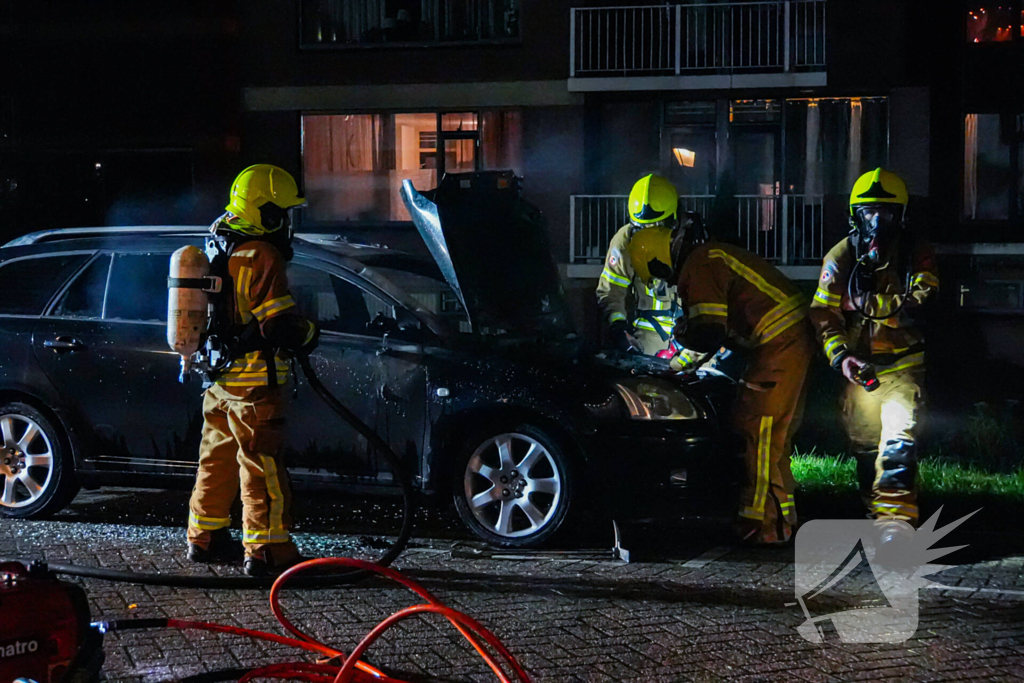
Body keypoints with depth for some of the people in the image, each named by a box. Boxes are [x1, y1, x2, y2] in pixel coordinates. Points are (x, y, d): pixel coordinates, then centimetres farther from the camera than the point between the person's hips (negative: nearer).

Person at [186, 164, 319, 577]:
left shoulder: (220, 250, 13)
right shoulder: (259, 256, -17)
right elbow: (280, 323, -22)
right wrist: (309, 334, -2)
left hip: (220, 380, 10)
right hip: (253, 382, -9)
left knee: (219, 458, 18)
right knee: (262, 465, -6)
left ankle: (205, 538, 28)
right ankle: (266, 550, -4)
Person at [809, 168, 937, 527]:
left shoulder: (917, 252, -4)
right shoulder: (841, 255, 0)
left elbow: (921, 305, -17)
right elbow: (823, 312, -4)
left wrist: (865, 303, -22)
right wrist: (840, 356, -19)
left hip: (904, 361, -3)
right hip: (859, 365, 3)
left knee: (898, 440, -19)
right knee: (864, 444, 13)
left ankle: (895, 515, -26)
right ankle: (874, 509, 31)